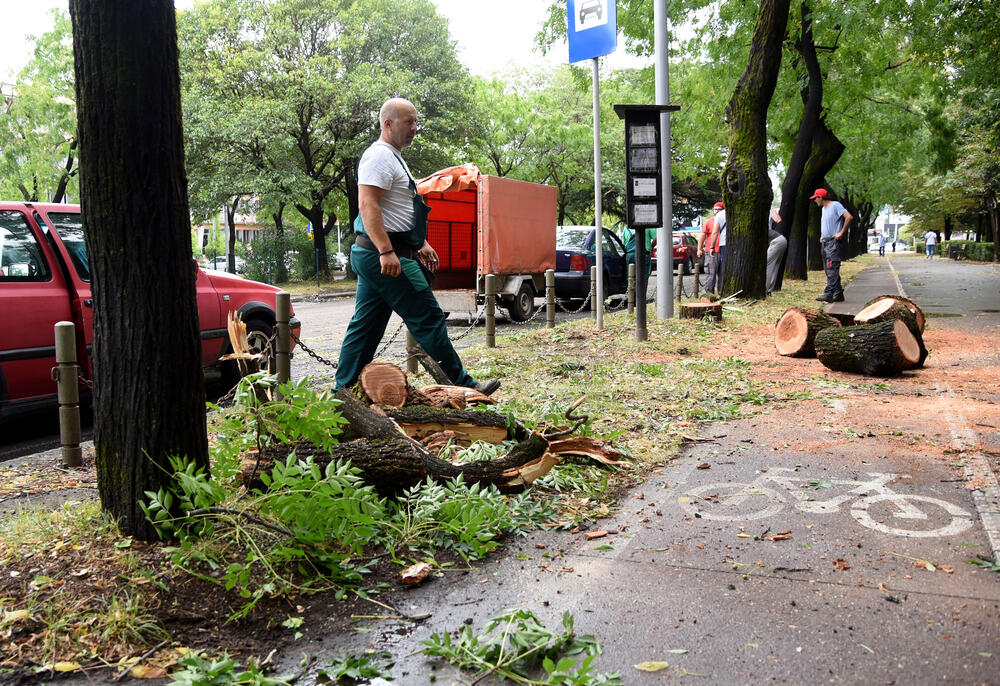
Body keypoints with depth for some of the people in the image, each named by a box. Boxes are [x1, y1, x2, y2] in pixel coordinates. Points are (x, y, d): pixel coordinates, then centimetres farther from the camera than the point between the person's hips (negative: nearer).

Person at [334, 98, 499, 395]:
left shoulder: (393, 157, 23)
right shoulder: (379, 156, -11)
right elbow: (368, 204, -22)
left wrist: (422, 244, 26)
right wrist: (386, 251, -29)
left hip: (371, 257, 11)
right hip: (387, 257, -11)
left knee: (365, 326, 11)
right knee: (428, 318, -7)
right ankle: (462, 384, -1)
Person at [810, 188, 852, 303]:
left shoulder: (835, 205, -8)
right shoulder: (824, 208, 20)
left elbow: (849, 217, -19)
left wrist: (841, 233, -18)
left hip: (833, 242, -10)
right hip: (824, 242, 10)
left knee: (832, 269, -14)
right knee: (829, 270, 9)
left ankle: (828, 294, -21)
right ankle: (838, 294, 14)